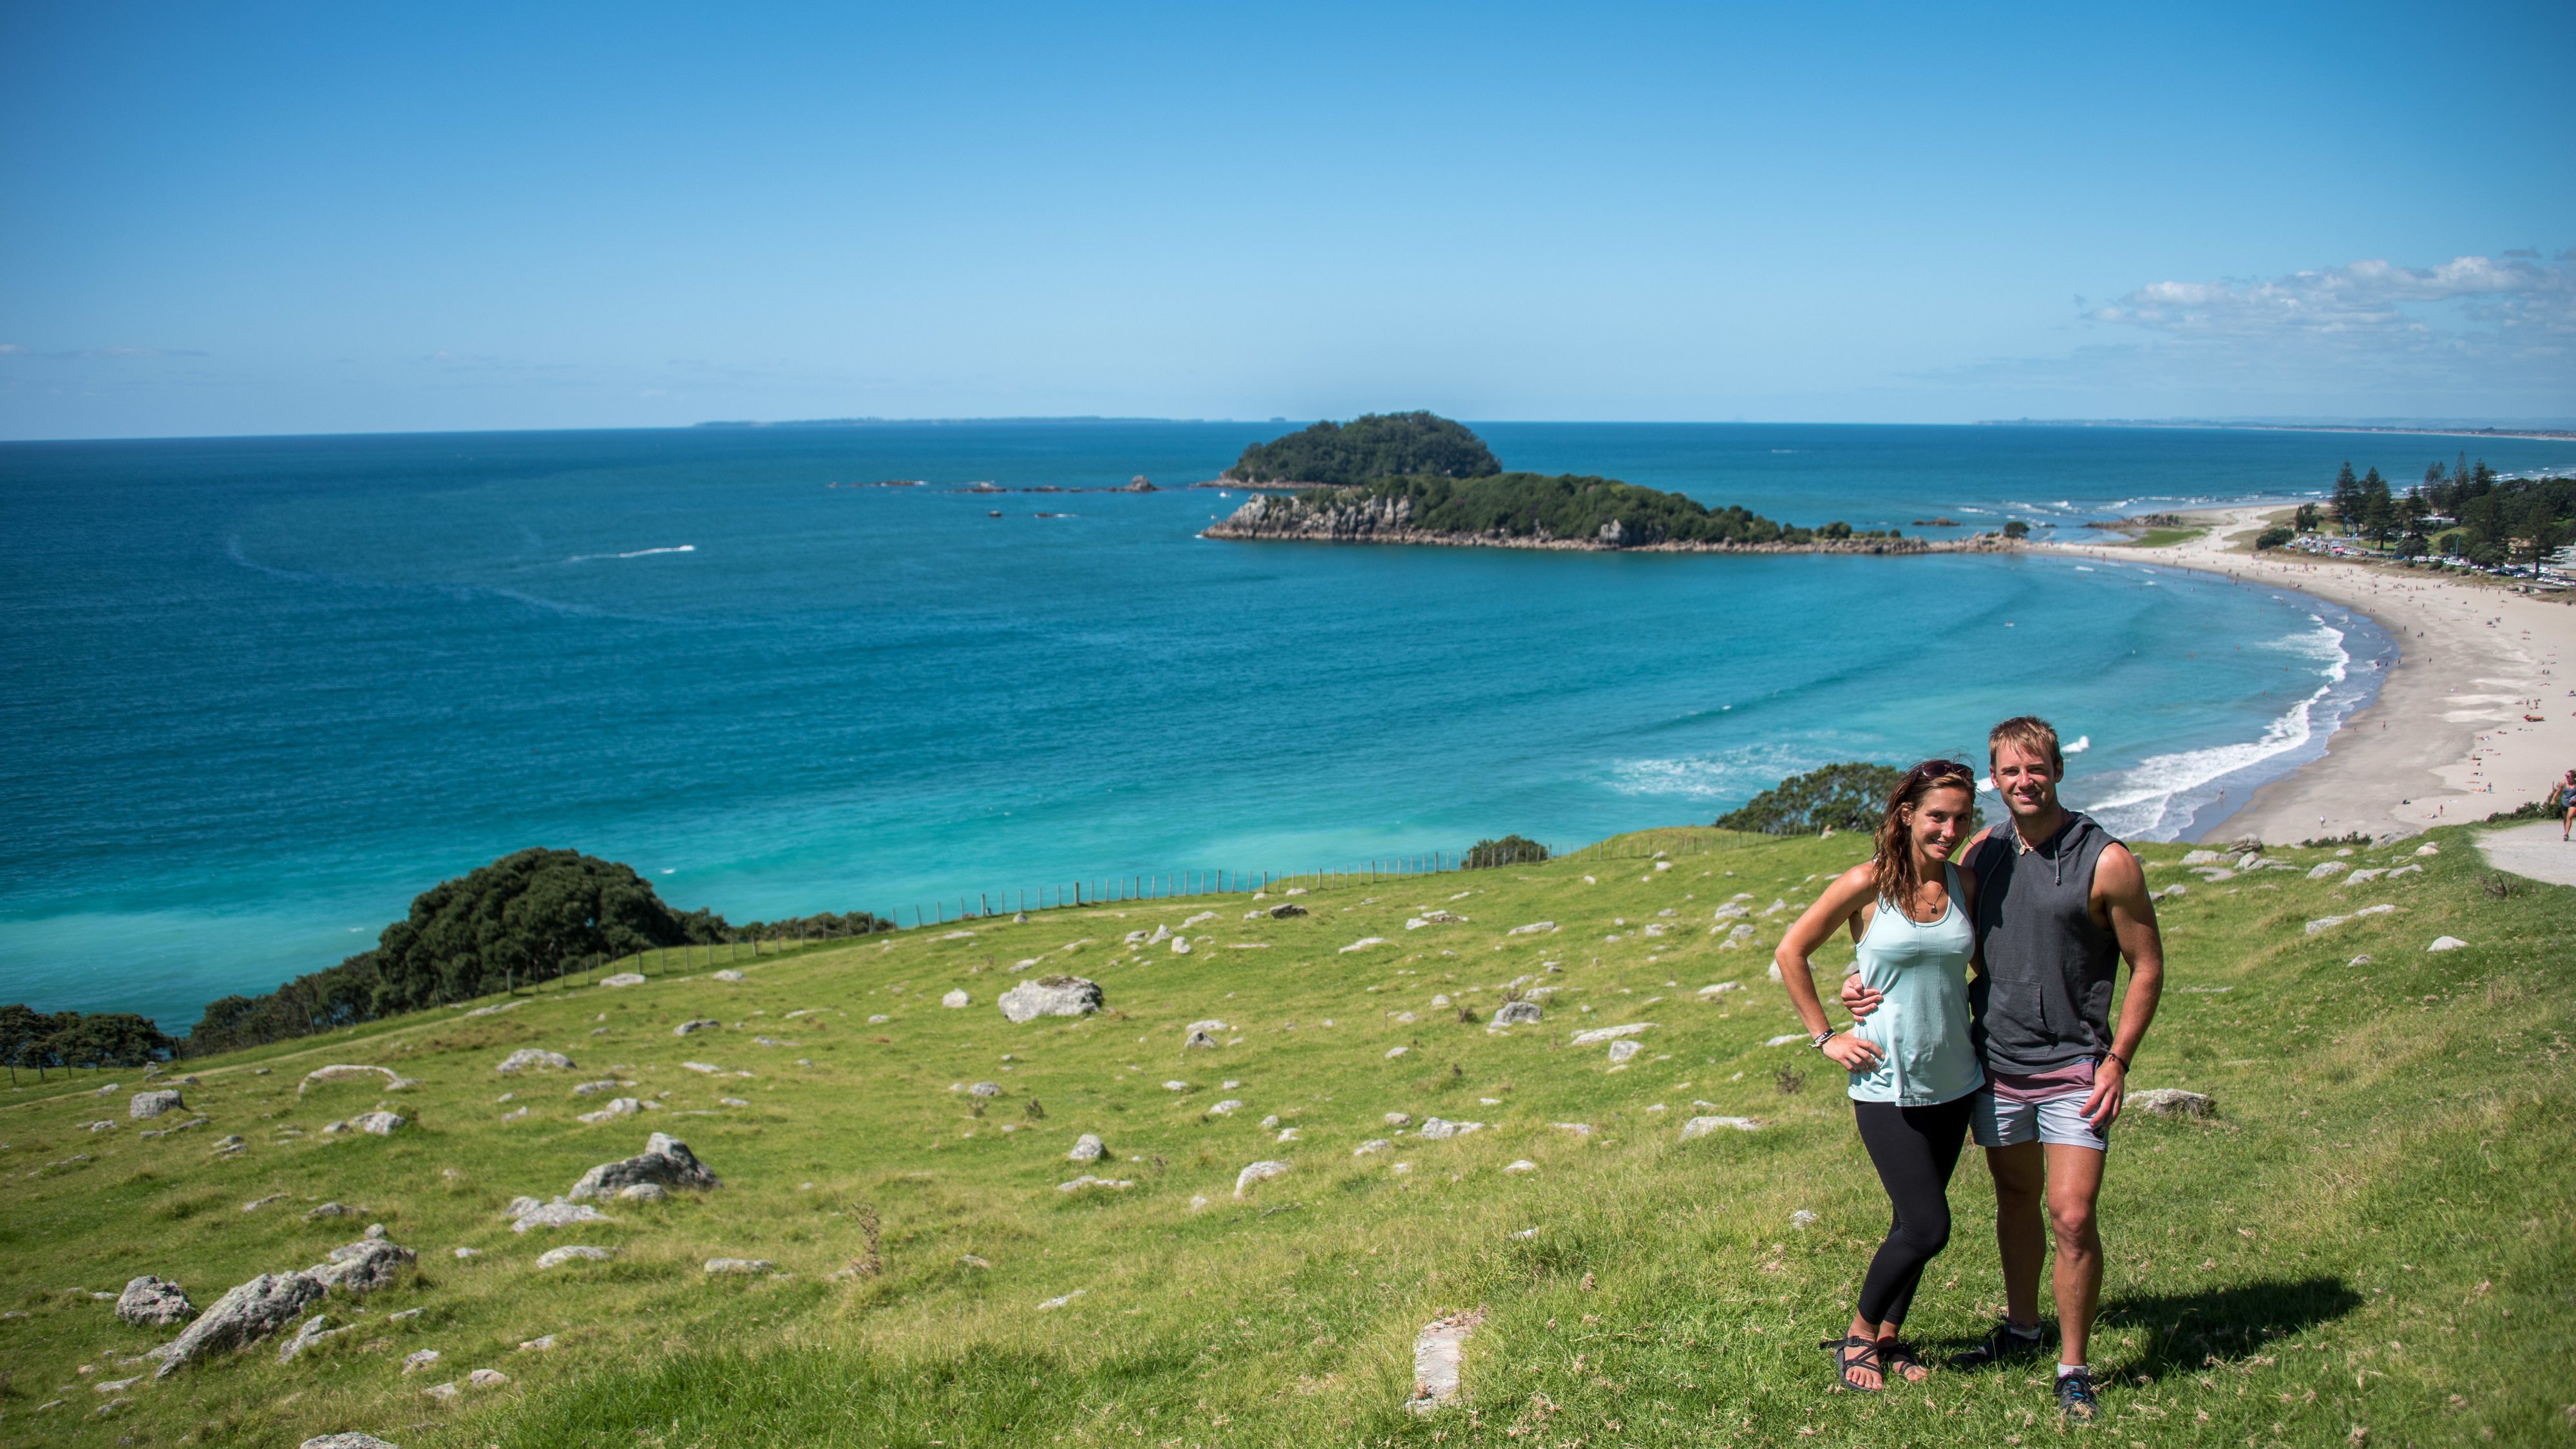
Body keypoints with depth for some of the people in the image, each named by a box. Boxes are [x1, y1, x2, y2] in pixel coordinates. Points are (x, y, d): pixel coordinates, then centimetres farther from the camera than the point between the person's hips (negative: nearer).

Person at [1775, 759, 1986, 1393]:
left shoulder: (1966, 887, 2)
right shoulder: (1867, 884, -11)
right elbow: (1791, 953, -3)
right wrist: (1825, 1037, -4)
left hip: (1952, 1081, 5)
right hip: (1886, 1084, -5)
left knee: (1916, 1220, 11)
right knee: (1927, 1226, -8)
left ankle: (1891, 1336, 29)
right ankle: (1859, 1334, 13)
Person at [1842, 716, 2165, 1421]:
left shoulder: (2106, 862, -10)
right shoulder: (1983, 853, 3)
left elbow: (2147, 967, -3)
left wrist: (2117, 1060, -10)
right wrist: (1875, 983, 1)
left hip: (2073, 1070, -4)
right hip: (1995, 1064, 4)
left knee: (2072, 1216, -9)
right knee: (2015, 1201, 17)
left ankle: (2074, 1369, 7)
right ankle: (2021, 1330, 37)